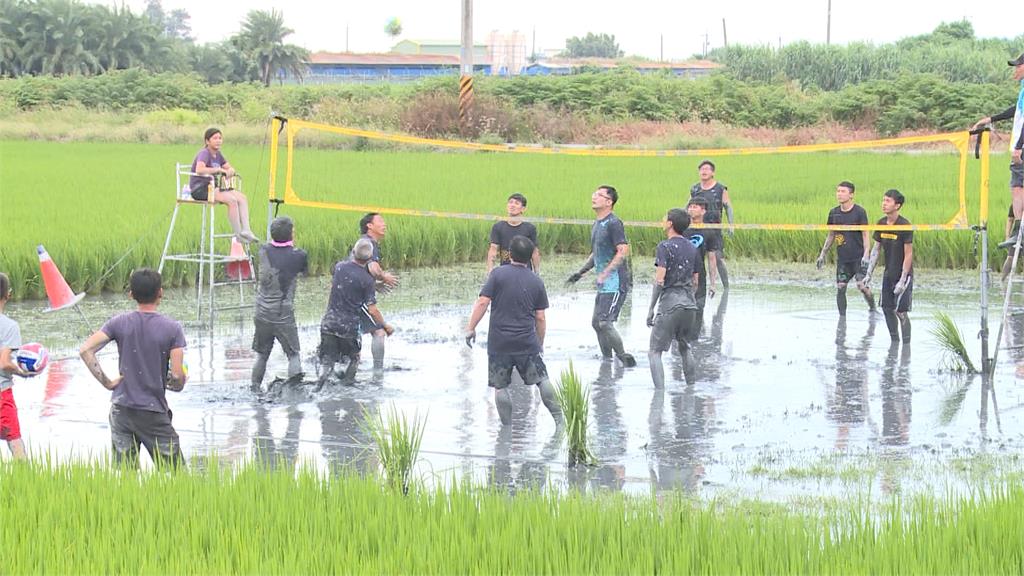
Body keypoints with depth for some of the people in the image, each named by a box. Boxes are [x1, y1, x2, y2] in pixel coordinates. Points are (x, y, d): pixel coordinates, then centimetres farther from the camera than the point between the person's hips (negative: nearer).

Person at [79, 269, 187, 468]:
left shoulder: (119, 323, 1)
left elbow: (85, 350, -6)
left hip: (121, 409, 3)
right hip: (154, 413, -3)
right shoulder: (172, 328, -7)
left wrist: (105, 381, -1)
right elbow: (177, 379, -11)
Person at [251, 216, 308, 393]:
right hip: (284, 316, -4)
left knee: (262, 356, 17)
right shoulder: (298, 255, -12)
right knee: (294, 354, 9)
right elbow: (305, 271, 9)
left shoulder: (264, 251, -3)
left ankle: (255, 389, 21)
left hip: (263, 314, 4)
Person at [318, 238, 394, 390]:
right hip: (349, 326, -3)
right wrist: (385, 326, 8)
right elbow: (372, 310, -9)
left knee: (327, 361, 5)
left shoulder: (339, 267, 1)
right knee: (354, 358, 21)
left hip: (329, 323, 3)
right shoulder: (367, 280, -10)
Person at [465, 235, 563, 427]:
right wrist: (540, 343, 17)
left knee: (500, 387, 7)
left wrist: (471, 328, -4)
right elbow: (540, 318, 6)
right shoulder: (536, 281, 4)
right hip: (527, 343, 2)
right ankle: (558, 417, 10)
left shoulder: (498, 274, -3)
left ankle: (507, 426, 8)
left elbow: (483, 302, -11)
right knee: (542, 380, 12)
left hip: (499, 343, -2)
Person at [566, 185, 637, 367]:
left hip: (616, 282, -10)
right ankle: (607, 360, 22)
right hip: (604, 284, 10)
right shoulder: (597, 224, 16)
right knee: (596, 323, 12)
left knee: (605, 323, -14)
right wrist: (581, 272, 18)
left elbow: (623, 251, -22)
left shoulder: (613, 223, -14)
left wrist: (605, 273, -25)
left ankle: (624, 358, -3)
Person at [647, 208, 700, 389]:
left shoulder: (665, 247, -8)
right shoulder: (692, 248, 13)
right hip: (690, 305, 7)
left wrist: (651, 309, -10)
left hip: (669, 306, -7)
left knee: (654, 352, -4)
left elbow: (659, 281, -14)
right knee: (685, 348, 24)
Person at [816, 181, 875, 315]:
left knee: (862, 285, -14)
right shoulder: (834, 213, 7)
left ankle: (872, 308, 11)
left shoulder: (859, 212, -6)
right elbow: (831, 235, 16)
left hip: (859, 257, -4)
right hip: (842, 258, 5)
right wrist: (822, 254, 15)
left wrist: (866, 255, -16)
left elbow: (865, 235, -6)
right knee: (840, 288, 1)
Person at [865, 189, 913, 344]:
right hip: (888, 273, 7)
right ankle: (894, 342, 23)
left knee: (901, 312, -9)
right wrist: (869, 274, 5)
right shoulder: (881, 224, 1)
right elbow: (875, 250, 9)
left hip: (903, 274, -7)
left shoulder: (905, 226, -18)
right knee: (887, 308, 9)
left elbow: (909, 255, -17)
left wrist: (902, 281, -19)